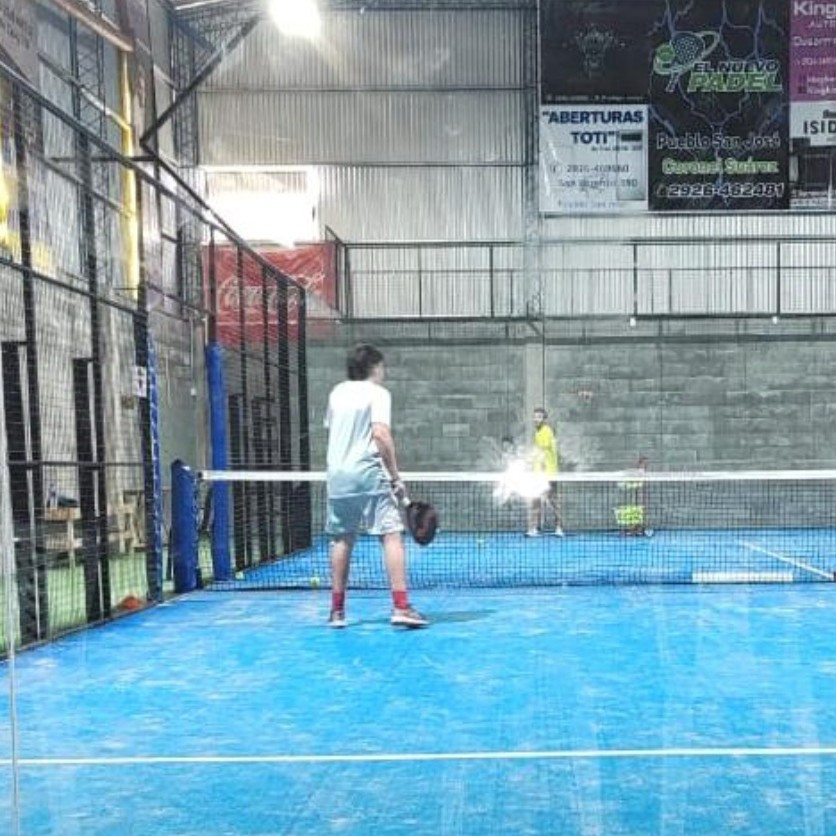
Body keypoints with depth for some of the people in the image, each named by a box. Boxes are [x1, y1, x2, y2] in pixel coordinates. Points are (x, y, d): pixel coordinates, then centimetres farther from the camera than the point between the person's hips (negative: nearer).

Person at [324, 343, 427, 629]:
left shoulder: (337, 392, 14)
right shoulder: (378, 393, -4)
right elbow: (381, 435, -16)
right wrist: (396, 477, -13)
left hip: (337, 475, 6)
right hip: (369, 474, -6)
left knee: (342, 540, 14)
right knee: (392, 535, -6)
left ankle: (337, 610, 18)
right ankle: (401, 607, -16)